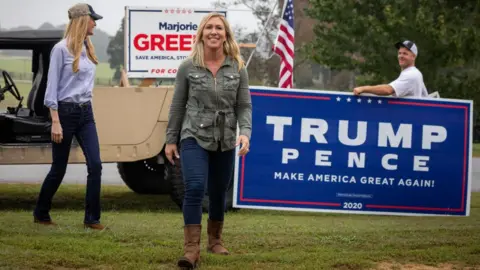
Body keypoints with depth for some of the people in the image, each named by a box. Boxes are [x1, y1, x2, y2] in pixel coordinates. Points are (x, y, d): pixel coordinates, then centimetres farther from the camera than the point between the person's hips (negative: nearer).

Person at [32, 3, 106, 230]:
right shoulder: (61, 49, -11)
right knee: (59, 169, 4)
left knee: (95, 165, -6)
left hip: (86, 113, 6)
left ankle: (92, 218, -1)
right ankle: (41, 213, 23)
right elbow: (52, 87, -11)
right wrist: (55, 122, -16)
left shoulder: (87, 49, 10)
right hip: (66, 112, -6)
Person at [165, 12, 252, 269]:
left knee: (218, 192, 13)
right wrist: (171, 139, 5)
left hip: (225, 141, 3)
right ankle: (191, 249, -20)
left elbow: (244, 105, 1)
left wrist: (245, 132, -16)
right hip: (194, 137, -2)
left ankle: (215, 239, 35)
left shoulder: (238, 68, -1)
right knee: (194, 188, -19)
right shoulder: (188, 67, -4)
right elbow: (178, 105, 3)